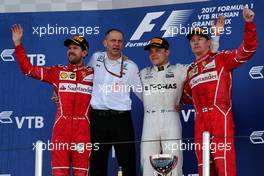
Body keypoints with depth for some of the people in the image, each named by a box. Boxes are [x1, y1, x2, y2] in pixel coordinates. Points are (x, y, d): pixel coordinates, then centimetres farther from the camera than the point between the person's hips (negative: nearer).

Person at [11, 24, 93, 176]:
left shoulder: (93, 73, 11)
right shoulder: (57, 72, 12)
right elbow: (28, 69, 10)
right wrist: (18, 44, 5)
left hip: (83, 128, -1)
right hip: (61, 126, 1)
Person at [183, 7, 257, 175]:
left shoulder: (221, 59, 7)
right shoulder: (191, 70, 23)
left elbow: (248, 49, -5)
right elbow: (186, 94, 36)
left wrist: (249, 23, -16)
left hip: (220, 116, -6)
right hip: (200, 120, 6)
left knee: (224, 162, -13)